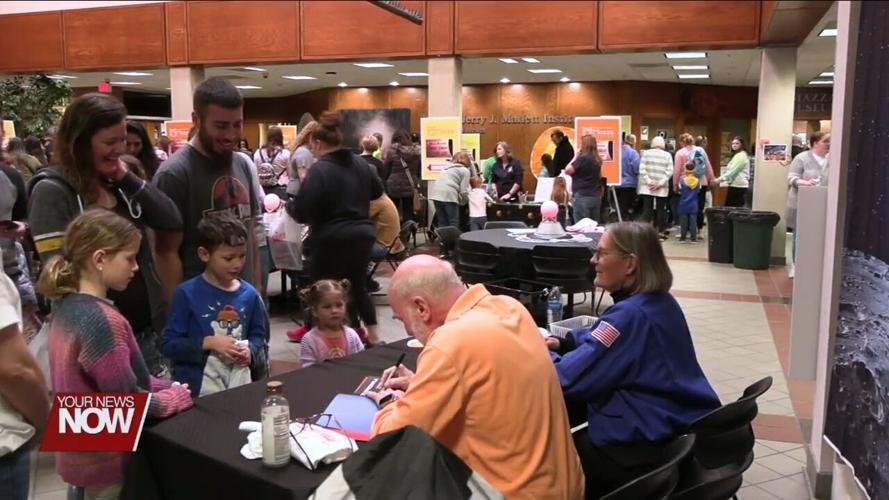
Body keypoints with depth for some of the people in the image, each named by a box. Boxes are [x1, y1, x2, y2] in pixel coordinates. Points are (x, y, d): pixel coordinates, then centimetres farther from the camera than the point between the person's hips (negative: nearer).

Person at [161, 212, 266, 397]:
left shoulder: (249, 294, 1)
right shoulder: (187, 294, -10)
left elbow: (258, 335, 11)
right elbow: (168, 344, -10)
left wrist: (250, 350, -9)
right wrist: (208, 343, -18)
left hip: (238, 376, 4)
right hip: (197, 380, -4)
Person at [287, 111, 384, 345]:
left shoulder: (319, 169, -15)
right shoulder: (360, 163, 6)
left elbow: (302, 212, -18)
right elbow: (377, 190, 23)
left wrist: (288, 204, 2)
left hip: (332, 240, -7)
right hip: (362, 235, 7)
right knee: (358, 286, 22)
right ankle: (372, 335, 27)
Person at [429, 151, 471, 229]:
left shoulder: (447, 167, 30)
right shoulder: (465, 170, 9)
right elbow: (463, 191, 0)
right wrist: (467, 201, 19)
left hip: (436, 193, 6)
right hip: (449, 194, -6)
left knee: (442, 222, 10)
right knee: (453, 223, 0)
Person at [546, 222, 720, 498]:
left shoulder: (632, 315, -26)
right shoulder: (659, 302, 4)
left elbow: (568, 377, -26)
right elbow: (605, 337, 20)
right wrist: (562, 342, 6)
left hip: (650, 451, -9)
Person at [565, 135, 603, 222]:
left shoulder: (583, 158, -13)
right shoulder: (597, 160, 10)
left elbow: (567, 171, -11)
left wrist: (576, 158, -2)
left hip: (583, 196, -8)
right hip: (596, 196, 8)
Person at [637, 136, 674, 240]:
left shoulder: (646, 153, 3)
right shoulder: (667, 155, 3)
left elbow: (642, 169, -7)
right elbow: (669, 172, -6)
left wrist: (649, 181, -9)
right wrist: (660, 183, -9)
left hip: (647, 187, 0)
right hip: (662, 188, 0)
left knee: (647, 209, 1)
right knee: (661, 209, 7)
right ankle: (661, 232, 9)